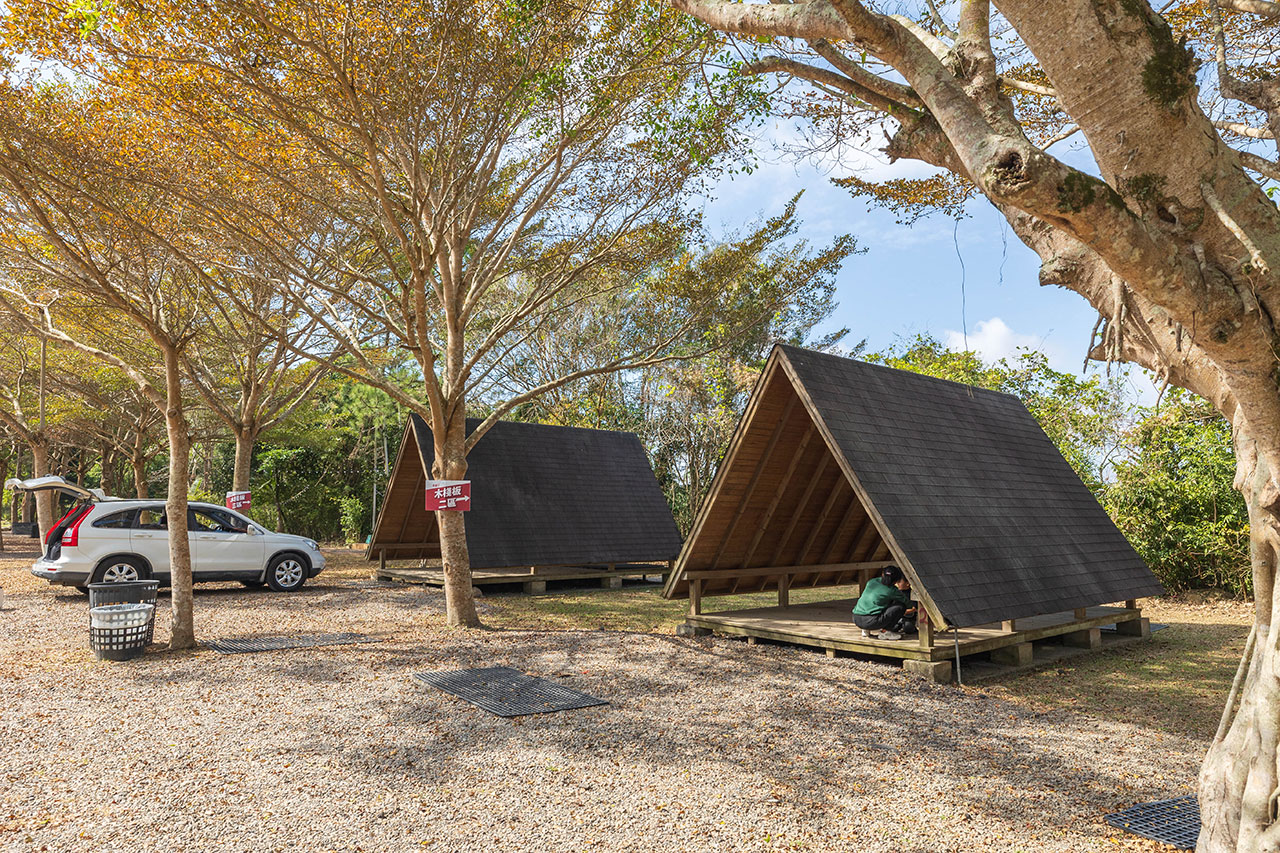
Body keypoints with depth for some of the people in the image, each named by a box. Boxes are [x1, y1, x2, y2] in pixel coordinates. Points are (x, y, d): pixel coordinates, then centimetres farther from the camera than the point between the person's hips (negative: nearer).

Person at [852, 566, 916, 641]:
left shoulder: (871, 582, 14)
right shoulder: (892, 591, -1)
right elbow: (907, 603, 14)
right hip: (870, 622, -7)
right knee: (901, 606, 0)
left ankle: (867, 630, 18)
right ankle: (885, 631, 5)